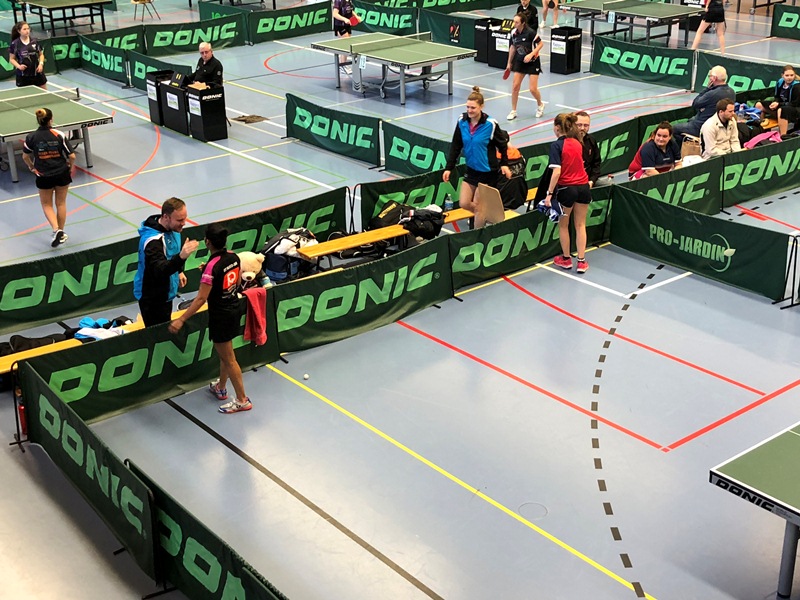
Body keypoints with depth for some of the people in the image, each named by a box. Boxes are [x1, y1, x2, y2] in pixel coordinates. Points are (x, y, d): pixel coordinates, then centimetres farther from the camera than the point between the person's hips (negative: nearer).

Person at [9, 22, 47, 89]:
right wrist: (18, 66, -15)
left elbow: (41, 54, 12)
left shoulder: (34, 41, 2)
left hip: (37, 72, 2)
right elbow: (12, 59, 2)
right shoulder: (15, 44, -4)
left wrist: (41, 63, -5)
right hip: (23, 75, -2)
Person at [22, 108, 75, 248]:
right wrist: (71, 167, 8)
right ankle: (61, 233, 25)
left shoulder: (31, 137, -12)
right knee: (61, 203, 17)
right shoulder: (58, 135, -14)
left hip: (43, 176, 0)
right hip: (62, 174, 0)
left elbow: (25, 157, 1)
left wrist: (32, 167, 19)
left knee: (47, 205, 17)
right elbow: (71, 156, -11)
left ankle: (56, 230, -4)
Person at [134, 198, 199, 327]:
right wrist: (181, 257, -59)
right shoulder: (152, 240, -32)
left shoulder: (172, 228, -3)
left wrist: (179, 271, 13)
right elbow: (160, 270, -44)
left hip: (166, 292, 9)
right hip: (152, 297, -9)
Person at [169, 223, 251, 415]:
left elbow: (201, 299, -25)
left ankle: (242, 400, 16)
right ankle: (221, 388, 44)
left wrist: (181, 320, -21)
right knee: (224, 353, 26)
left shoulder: (212, 266, -26)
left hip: (220, 316, -8)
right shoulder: (233, 256, -5)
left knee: (228, 359, 7)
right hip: (234, 309, 8)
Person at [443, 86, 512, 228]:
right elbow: (455, 146, 1)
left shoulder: (490, 124, -18)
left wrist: (504, 164, -4)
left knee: (478, 206, 1)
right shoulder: (462, 121, -6)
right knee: (464, 203, 6)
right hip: (471, 169, 5)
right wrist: (448, 168, -2)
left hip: (487, 171, -5)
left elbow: (502, 143, -4)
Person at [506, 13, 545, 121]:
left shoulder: (530, 32, -23)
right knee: (515, 86, -3)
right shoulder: (513, 32, -6)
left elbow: (541, 44, -13)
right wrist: (509, 62, 14)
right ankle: (513, 111, 10)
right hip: (520, 61, 5)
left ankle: (540, 105, 25)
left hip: (532, 62, -5)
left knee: (533, 89, -6)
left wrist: (531, 54, -24)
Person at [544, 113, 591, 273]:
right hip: (583, 187, 5)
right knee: (580, 225, 13)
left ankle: (566, 258, 27)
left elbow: (556, 172, -20)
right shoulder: (577, 143, 5)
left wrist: (549, 193, -17)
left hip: (566, 189, -5)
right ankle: (581, 261, 14)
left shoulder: (556, 145, -13)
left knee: (563, 225, 15)